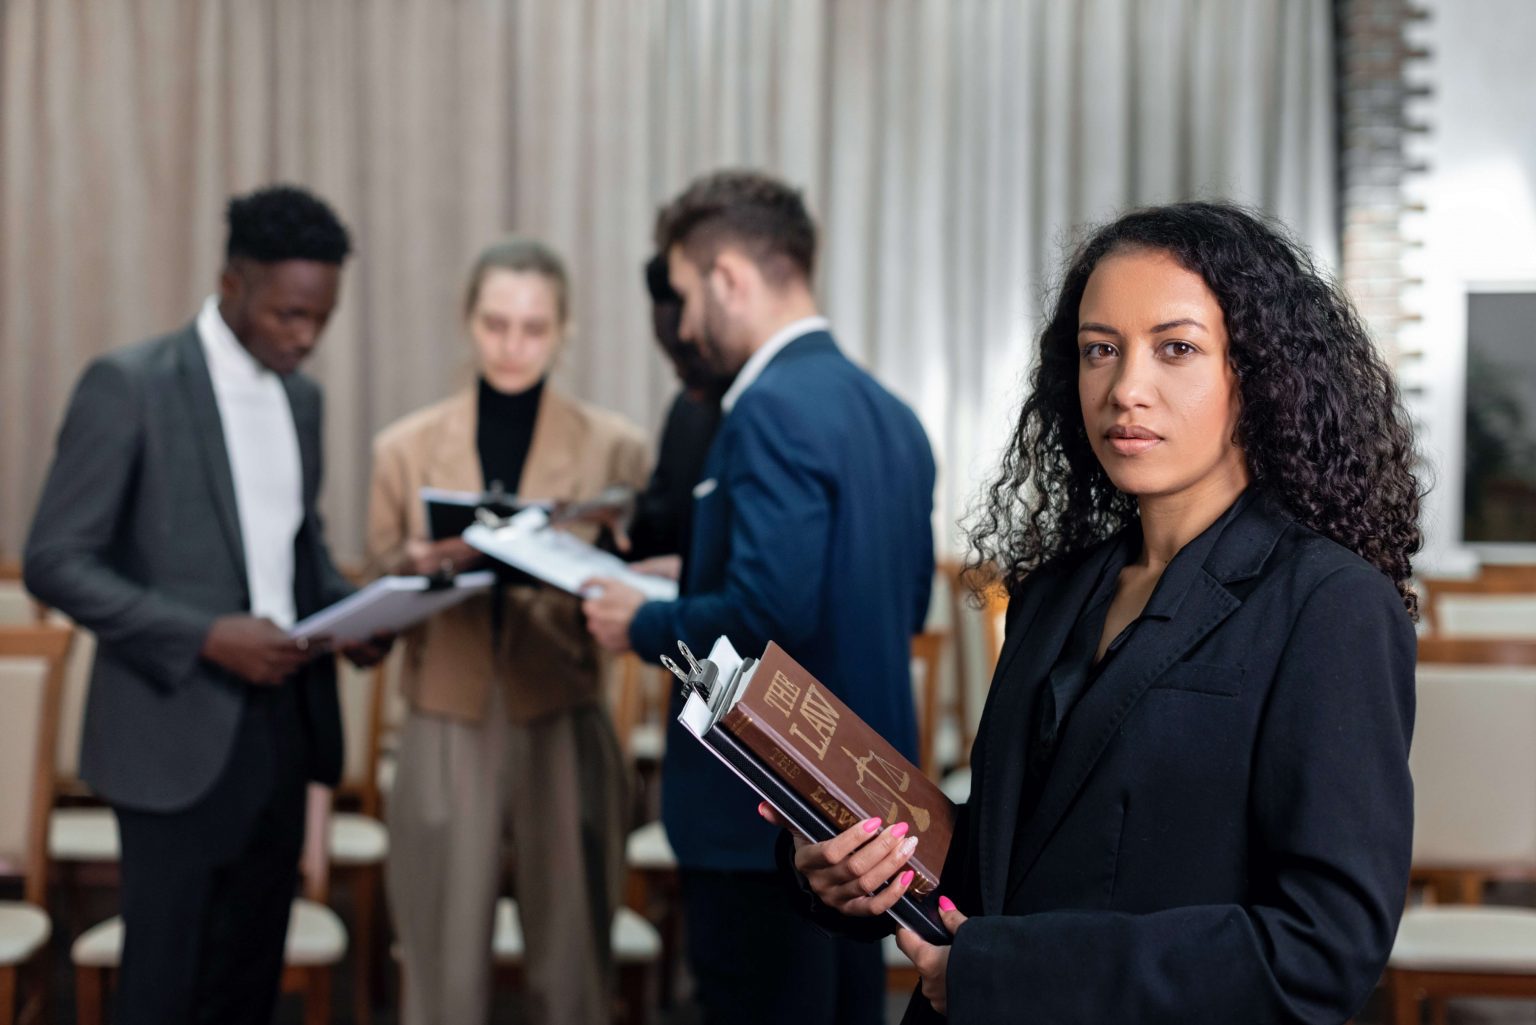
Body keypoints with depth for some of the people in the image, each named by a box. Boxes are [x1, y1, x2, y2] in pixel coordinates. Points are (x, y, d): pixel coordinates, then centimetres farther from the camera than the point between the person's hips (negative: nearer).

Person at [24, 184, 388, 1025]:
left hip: (283, 725, 6)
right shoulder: (129, 385, -11)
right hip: (179, 733, -6)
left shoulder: (300, 395, 10)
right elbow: (55, 562, -12)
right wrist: (204, 635, -21)